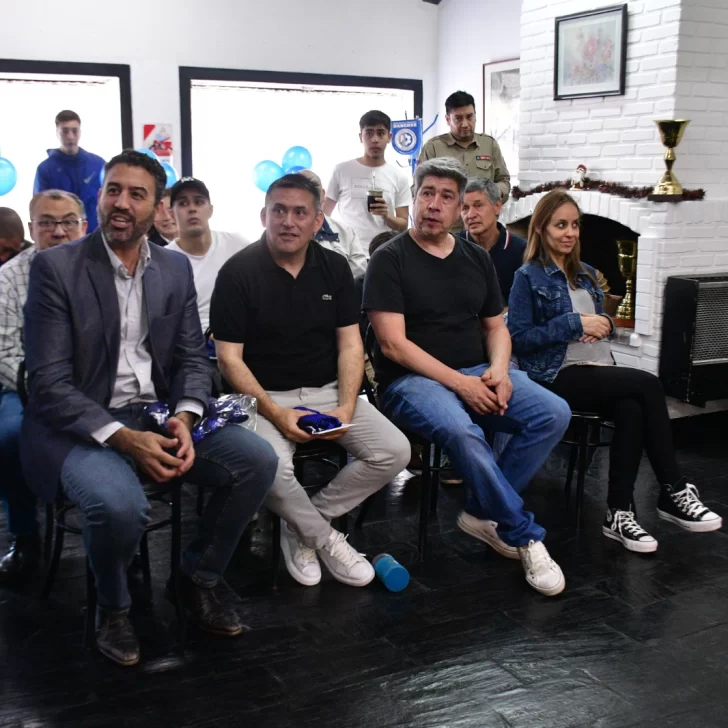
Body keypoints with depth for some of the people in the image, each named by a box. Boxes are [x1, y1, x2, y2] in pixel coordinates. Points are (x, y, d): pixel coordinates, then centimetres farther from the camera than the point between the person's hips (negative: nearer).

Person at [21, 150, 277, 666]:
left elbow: (193, 358, 7)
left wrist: (184, 417, -15)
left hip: (159, 415, 5)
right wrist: (123, 438, -25)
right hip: (81, 425, -5)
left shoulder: (176, 268, 8)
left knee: (258, 460, -15)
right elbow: (49, 383, -13)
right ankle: (113, 608, 1)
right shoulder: (56, 266, -8)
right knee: (120, 504, -35)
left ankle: (198, 579, 8)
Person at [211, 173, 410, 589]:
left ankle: (301, 528, 1)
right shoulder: (239, 272, -7)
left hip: (328, 390, 4)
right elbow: (230, 358, -9)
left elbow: (350, 344, 4)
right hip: (265, 396, -4)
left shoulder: (335, 267, 5)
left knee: (394, 452, -15)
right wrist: (275, 413, -20)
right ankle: (325, 539, -1)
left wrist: (347, 407, -12)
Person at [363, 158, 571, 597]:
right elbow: (393, 345, -11)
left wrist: (499, 370, -6)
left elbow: (496, 327, 18)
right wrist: (459, 383, -18)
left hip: (478, 373, 6)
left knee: (554, 414, -17)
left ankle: (485, 514, -7)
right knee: (461, 432, -36)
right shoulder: (390, 259, -3)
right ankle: (523, 536, -15)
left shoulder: (477, 259, 15)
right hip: (412, 379, -6)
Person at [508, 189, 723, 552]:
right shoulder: (529, 277, 0)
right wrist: (574, 323, -14)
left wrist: (603, 325, 0)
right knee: (648, 384, -24)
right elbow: (519, 338, -9)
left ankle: (619, 514, -22)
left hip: (598, 371, 6)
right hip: (559, 376, -6)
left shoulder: (586, 274, 20)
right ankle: (675, 491, -15)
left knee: (631, 410, -29)